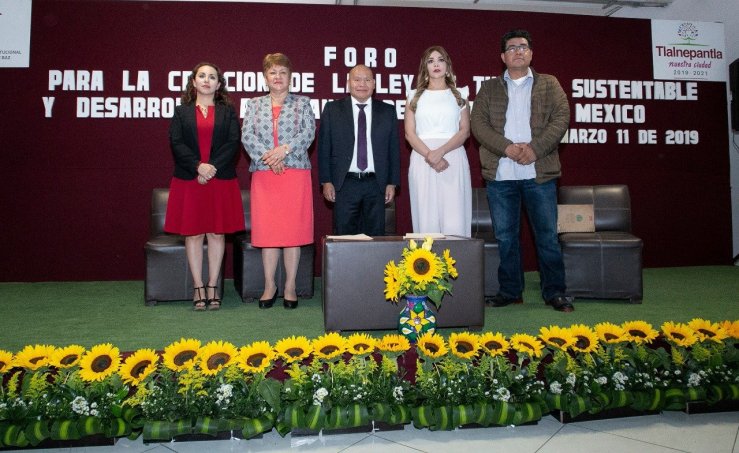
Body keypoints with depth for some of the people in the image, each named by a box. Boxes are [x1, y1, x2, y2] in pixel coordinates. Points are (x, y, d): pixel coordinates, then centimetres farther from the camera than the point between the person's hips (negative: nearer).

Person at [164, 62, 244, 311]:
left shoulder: (228, 111, 9)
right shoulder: (181, 111, 10)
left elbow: (233, 143, -3)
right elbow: (176, 143, -1)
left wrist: (213, 167, -14)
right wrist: (198, 166, -15)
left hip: (221, 181, 0)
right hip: (189, 181, 0)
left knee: (217, 233, 3)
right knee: (193, 234, 2)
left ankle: (213, 286, 12)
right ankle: (198, 288, 11)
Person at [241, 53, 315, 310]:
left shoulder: (302, 103, 10)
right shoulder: (255, 105, 13)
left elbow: (309, 132, -4)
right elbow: (246, 136, 1)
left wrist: (284, 149, -17)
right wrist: (268, 157, -13)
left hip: (296, 173, -1)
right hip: (263, 174, 2)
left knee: (293, 230, 0)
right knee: (266, 229, 2)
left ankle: (290, 286, 10)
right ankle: (269, 286, 13)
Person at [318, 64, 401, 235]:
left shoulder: (387, 111, 8)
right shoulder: (332, 109, 5)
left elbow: (394, 149, 8)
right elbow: (324, 148, 3)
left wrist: (392, 183, 3)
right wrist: (326, 181, -3)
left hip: (376, 184, 1)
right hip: (344, 184, -1)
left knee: (375, 237, 6)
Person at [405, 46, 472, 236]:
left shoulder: (459, 94, 14)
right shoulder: (415, 96, 15)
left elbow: (465, 131, 3)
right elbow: (409, 133, 5)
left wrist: (441, 152, -13)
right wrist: (429, 155, -11)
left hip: (453, 159, 0)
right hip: (422, 159, 1)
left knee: (455, 222, -8)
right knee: (426, 219, -4)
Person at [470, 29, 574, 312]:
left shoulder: (549, 85, 11)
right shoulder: (489, 89, 12)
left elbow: (561, 118, 0)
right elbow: (478, 124, 0)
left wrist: (535, 148, -14)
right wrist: (508, 147, -13)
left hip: (540, 172, 0)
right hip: (500, 174, 1)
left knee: (547, 234, 2)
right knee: (505, 236, 6)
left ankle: (554, 291, 12)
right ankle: (510, 291, 17)